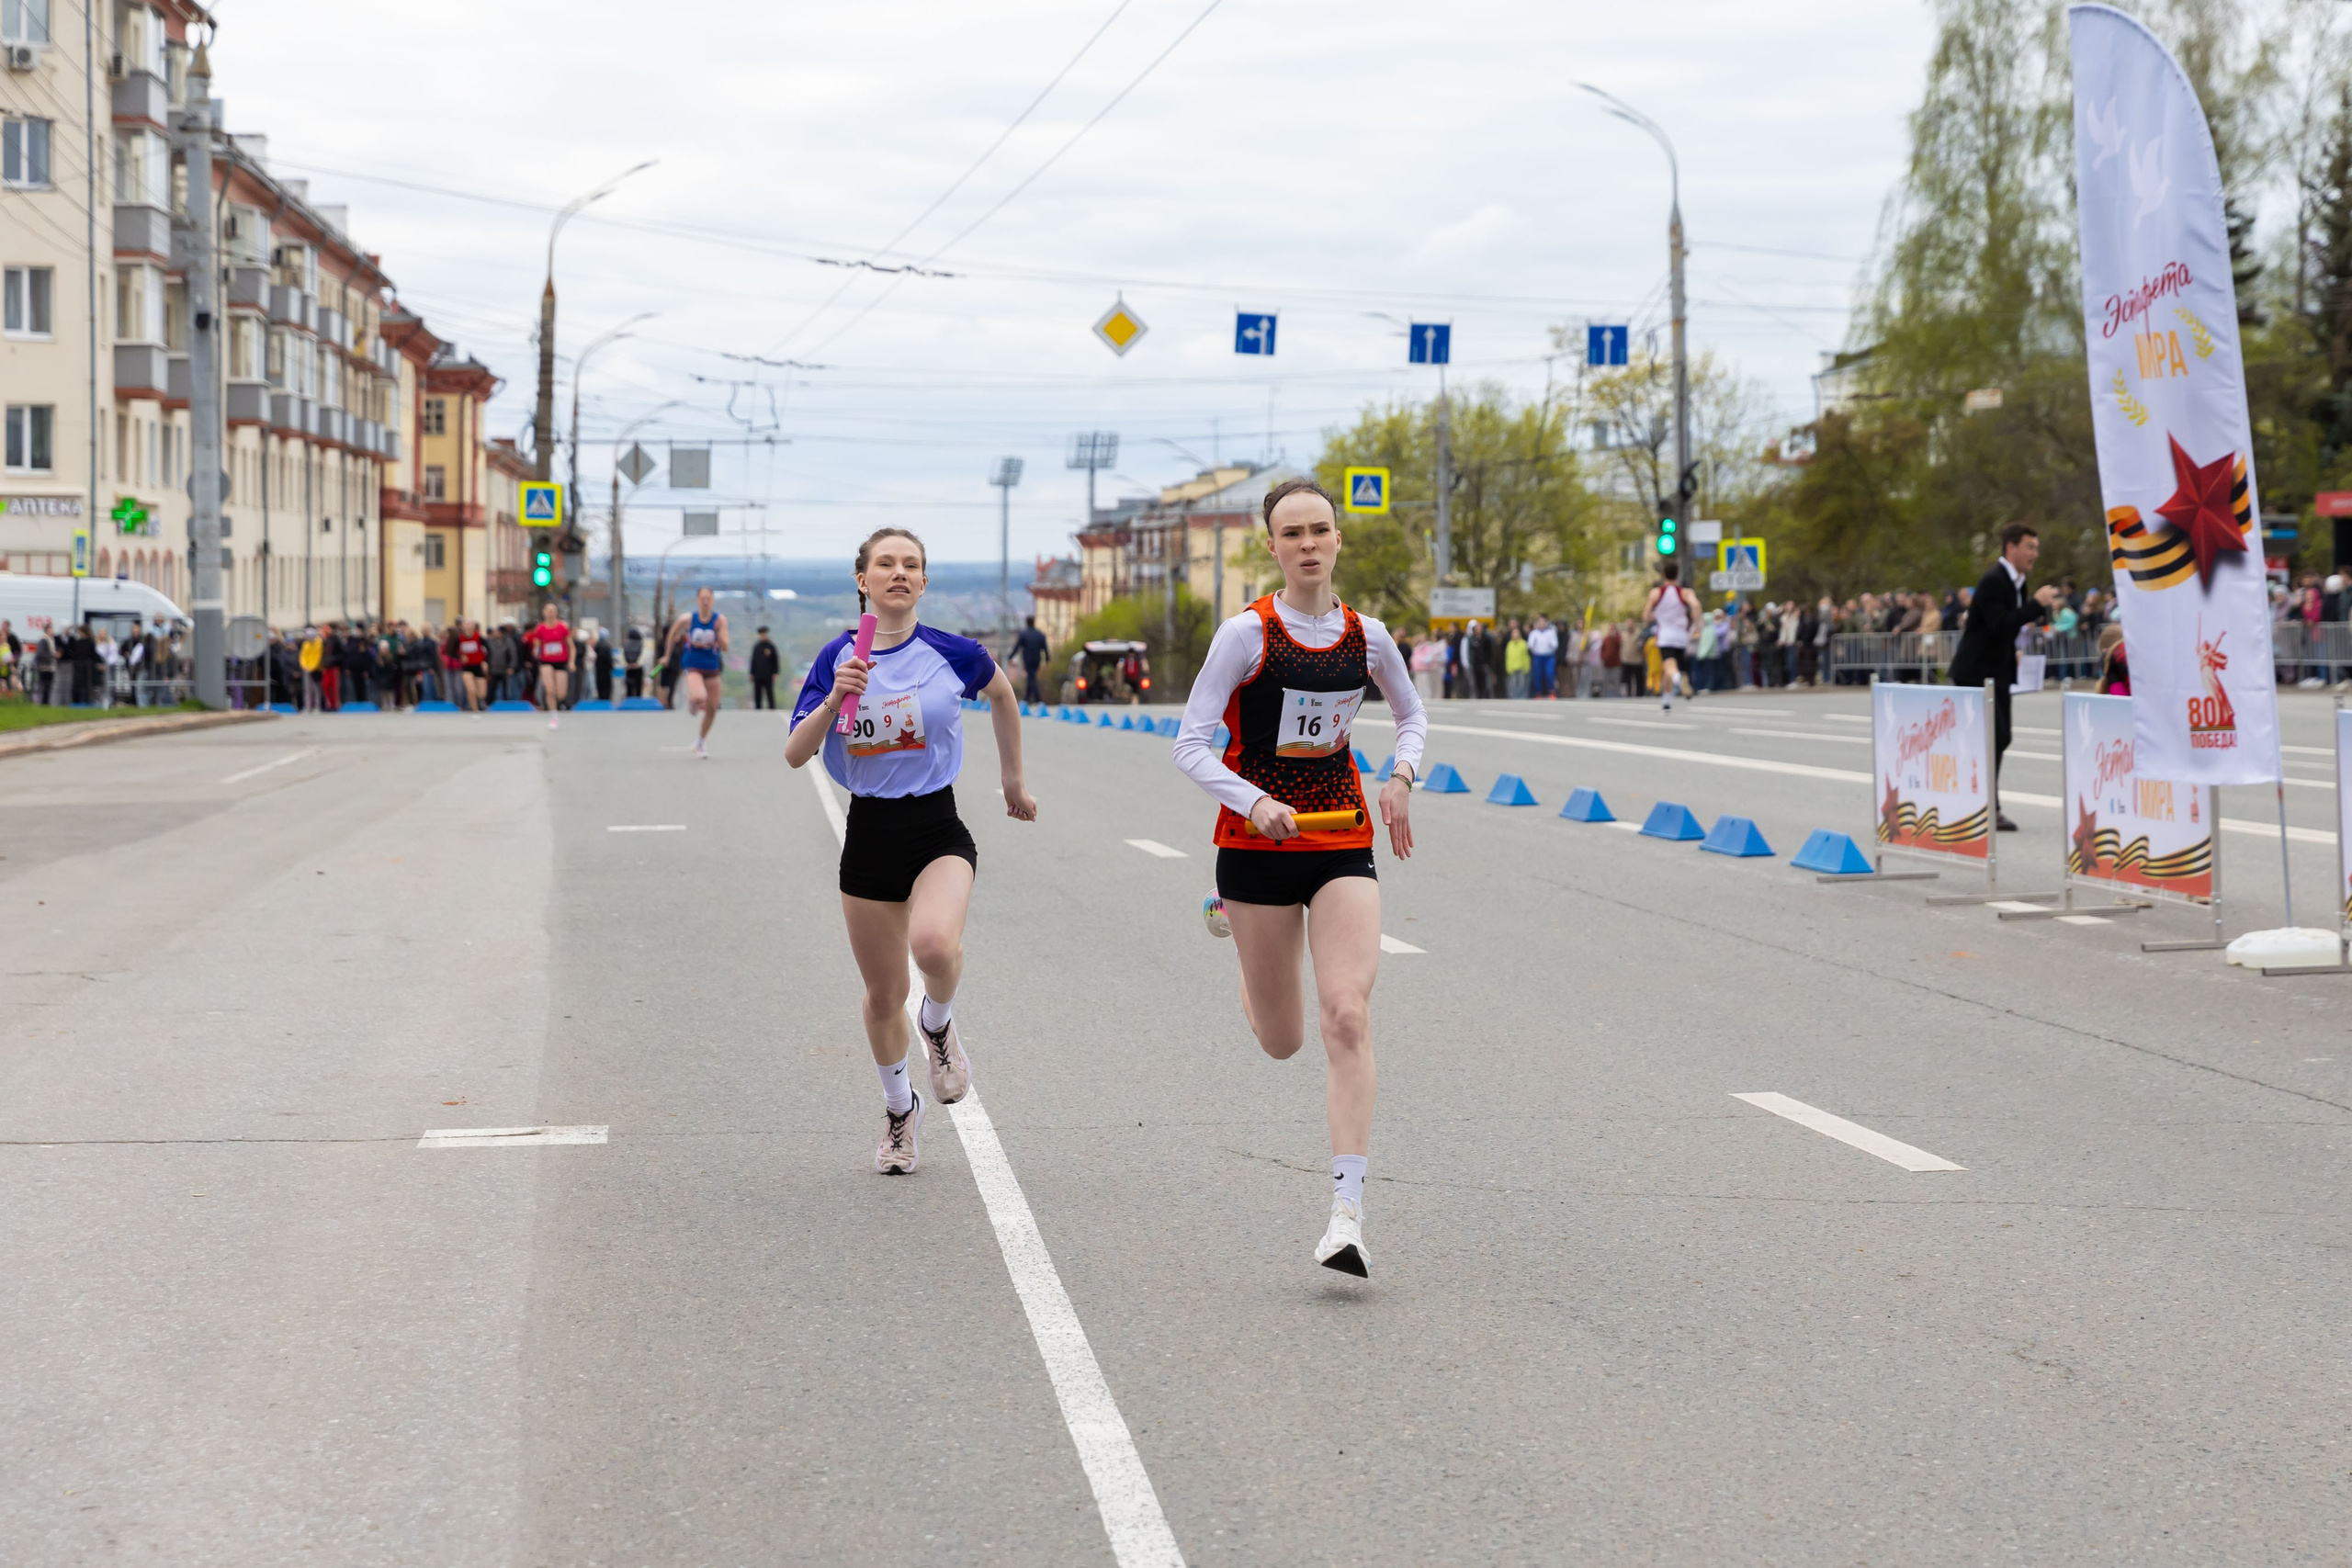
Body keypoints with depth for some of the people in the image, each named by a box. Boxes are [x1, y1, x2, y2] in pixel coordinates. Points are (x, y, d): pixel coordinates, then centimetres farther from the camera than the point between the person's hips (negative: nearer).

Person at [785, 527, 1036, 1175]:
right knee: (884, 992, 10)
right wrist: (834, 699, -22)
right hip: (869, 834, 2)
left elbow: (1002, 695, 17)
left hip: (938, 830, -2)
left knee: (935, 943, -32)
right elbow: (794, 754, -6)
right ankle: (900, 1108, 37)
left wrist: (1013, 781, 22)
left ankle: (938, 1024, 3)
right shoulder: (836, 660, -2)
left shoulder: (952, 653, -5)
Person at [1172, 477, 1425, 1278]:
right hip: (1259, 841, -2)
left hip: (1343, 841, 2)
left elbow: (1412, 714, 21)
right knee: (1281, 1041, 10)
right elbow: (1190, 746, -11)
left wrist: (1401, 776, 1)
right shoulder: (1246, 634, -10)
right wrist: (1254, 801, -28)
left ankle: (1347, 1213, -15)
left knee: (1347, 1016, -15)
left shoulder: (1366, 635, 2)